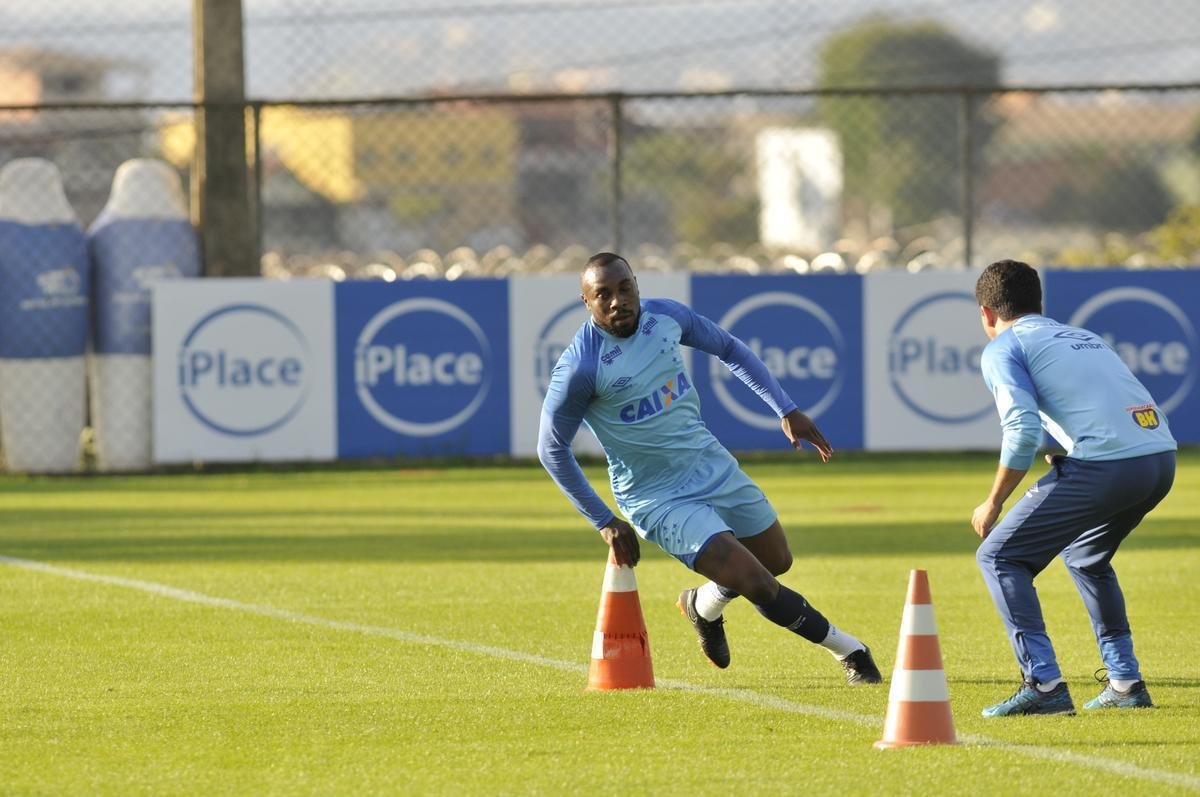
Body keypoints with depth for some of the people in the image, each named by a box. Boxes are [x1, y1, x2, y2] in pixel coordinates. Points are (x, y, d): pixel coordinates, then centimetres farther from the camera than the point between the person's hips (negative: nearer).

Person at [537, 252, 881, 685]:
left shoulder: (665, 315, -6)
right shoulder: (579, 367, -22)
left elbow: (728, 348, 13)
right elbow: (552, 449, -11)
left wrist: (786, 409, 8)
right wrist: (605, 522, -10)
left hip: (712, 465, 6)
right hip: (658, 499, -6)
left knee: (777, 562, 18)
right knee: (757, 585, -16)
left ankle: (705, 604, 45)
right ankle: (848, 649, 5)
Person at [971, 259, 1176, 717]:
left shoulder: (1003, 349, 7)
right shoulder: (1085, 338, 31)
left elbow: (1023, 430, -7)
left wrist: (993, 503, 2)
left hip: (1104, 465, -8)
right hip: (1162, 458, 8)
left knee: (999, 556, 4)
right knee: (1085, 555, 32)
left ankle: (1043, 683, -8)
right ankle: (1125, 682, 29)